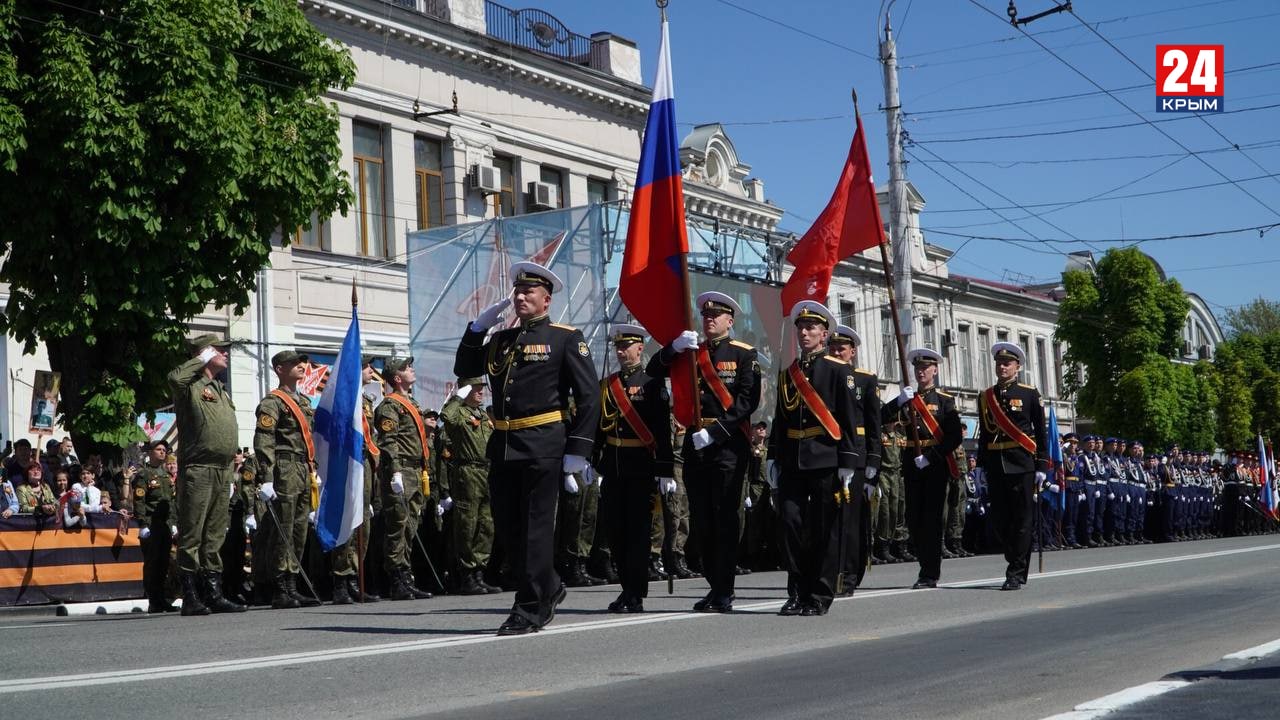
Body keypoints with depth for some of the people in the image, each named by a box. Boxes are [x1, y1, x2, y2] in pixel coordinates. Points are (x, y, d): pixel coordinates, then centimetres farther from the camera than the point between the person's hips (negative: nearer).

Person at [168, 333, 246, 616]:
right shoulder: (191, 386, -3)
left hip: (222, 471, 8)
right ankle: (190, 597, -4)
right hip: (197, 470, -8)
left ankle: (213, 593, 15)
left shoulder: (221, 391, 22)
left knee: (215, 536, 11)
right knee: (191, 535, -5)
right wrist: (201, 359, -12)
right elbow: (175, 379, -29)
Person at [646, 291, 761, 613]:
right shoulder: (690, 353, 17)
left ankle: (724, 594, -3)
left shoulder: (744, 355, 2)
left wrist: (715, 432, -16)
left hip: (728, 446, -5)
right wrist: (674, 347, -11)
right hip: (695, 446, 5)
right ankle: (715, 586, 17)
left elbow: (748, 401, -9)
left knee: (725, 519, -6)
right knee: (701, 522, 7)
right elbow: (653, 371, 8)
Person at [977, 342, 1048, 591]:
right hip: (995, 466, 4)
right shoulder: (985, 397, 13)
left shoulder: (1030, 394, 3)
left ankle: (1017, 574, -1)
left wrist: (1041, 466, -4)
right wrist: (982, 466, 11)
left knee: (1021, 521, -3)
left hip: (1021, 465, -4)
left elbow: (1041, 433, 2)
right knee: (1000, 521, 6)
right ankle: (1016, 563, 22)